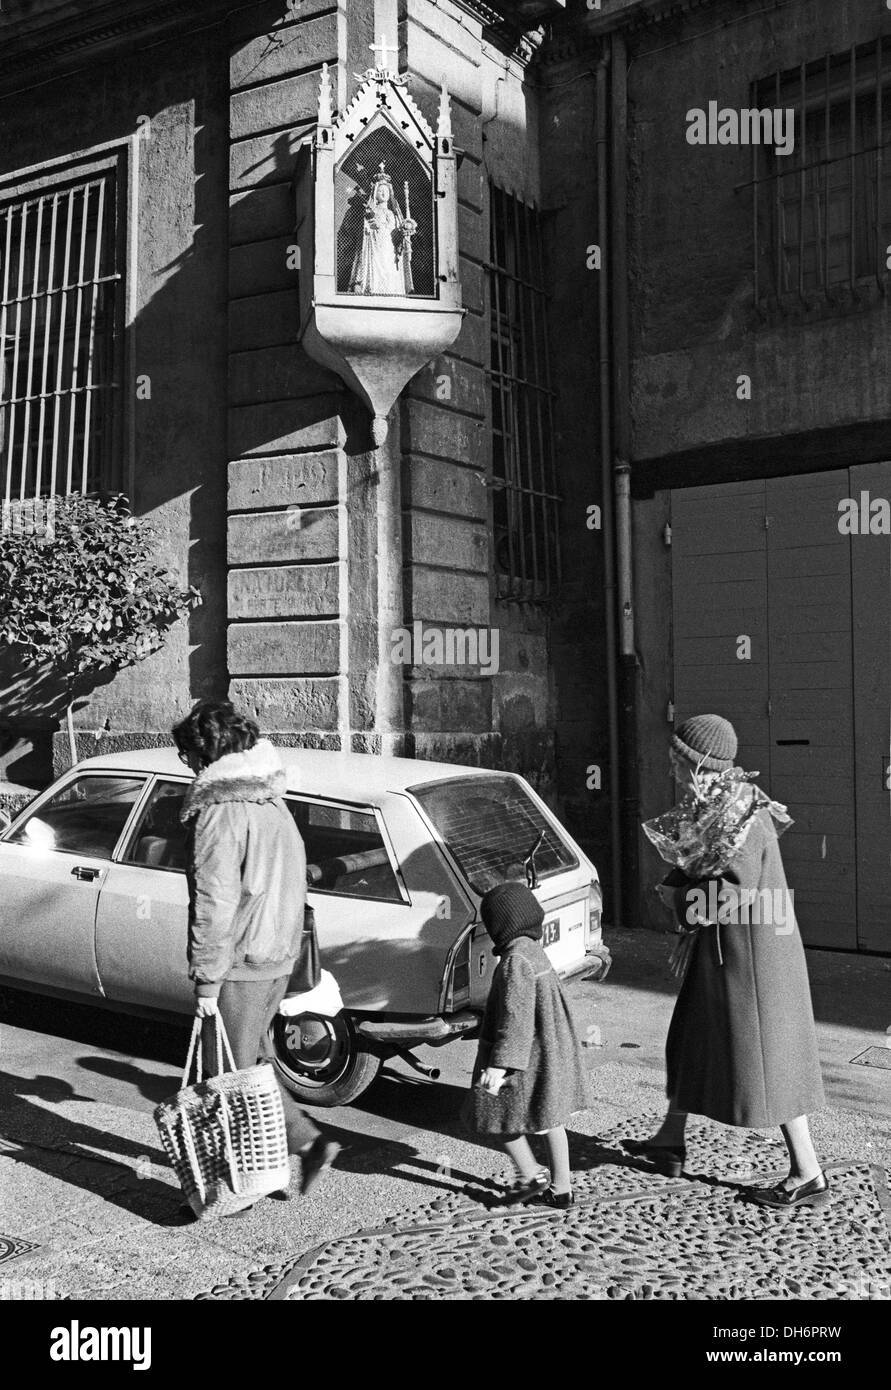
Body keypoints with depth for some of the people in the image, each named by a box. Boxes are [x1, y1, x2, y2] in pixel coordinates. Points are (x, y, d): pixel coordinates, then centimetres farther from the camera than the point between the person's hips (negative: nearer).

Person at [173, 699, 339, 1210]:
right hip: (278, 958, 8)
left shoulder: (220, 810, -19)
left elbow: (214, 902, -22)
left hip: (238, 965, -8)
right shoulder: (273, 802, 10)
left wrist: (206, 978, -16)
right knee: (247, 1065, 22)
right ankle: (309, 1141, 18)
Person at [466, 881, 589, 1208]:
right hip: (551, 1052, 9)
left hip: (528, 1058, -9)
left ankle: (531, 1175, 12)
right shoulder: (534, 951, 8)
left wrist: (500, 1064, -25)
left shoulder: (515, 961, -22)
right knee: (551, 1119, 15)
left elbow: (516, 1018, -26)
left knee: (499, 1113, 7)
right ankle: (561, 1188, 23)